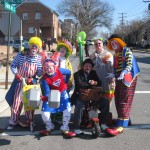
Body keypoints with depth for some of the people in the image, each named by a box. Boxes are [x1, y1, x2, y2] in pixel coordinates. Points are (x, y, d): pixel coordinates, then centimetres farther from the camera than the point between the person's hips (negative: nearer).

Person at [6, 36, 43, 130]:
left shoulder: (39, 59, -6)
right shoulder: (21, 55, -11)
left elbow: (39, 74, -5)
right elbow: (13, 65, -2)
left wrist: (43, 68, -23)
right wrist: (16, 74, -16)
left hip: (31, 83, 2)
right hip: (20, 81, -1)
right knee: (17, 101, 3)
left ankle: (29, 120, 27)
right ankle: (13, 120, 20)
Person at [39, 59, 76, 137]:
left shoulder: (59, 71, -22)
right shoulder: (44, 79, -25)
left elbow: (69, 72, -1)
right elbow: (47, 92, -28)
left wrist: (66, 82, 8)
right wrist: (45, 97, -49)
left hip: (62, 93, 1)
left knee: (67, 109, -15)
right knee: (45, 114, -9)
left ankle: (65, 129, 6)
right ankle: (49, 127, 24)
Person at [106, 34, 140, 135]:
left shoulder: (126, 50, -6)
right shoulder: (116, 54, 17)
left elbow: (129, 64, -18)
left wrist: (123, 73, -33)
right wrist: (113, 75, 5)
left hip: (127, 78, -8)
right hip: (119, 79, 9)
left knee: (124, 101, -9)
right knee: (118, 100, 12)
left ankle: (121, 125, -9)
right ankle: (125, 120, 26)